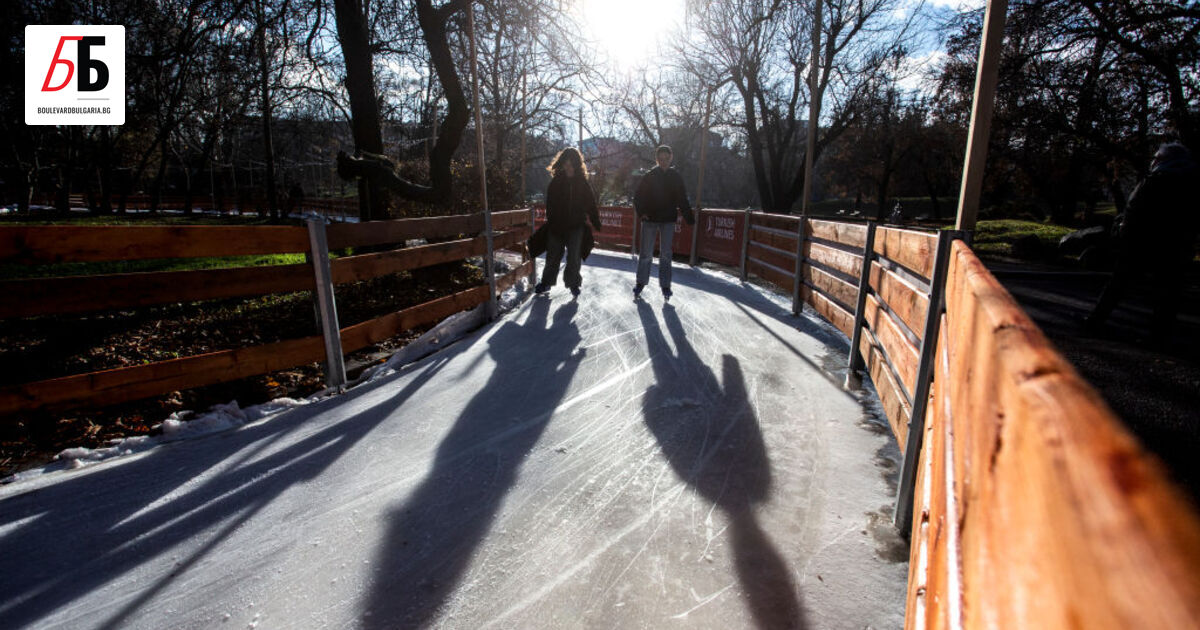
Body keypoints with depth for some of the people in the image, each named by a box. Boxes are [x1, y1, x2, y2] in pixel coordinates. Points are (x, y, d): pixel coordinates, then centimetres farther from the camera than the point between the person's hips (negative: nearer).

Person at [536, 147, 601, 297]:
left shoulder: (582, 182, 0)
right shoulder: (556, 181, 0)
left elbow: (591, 204, 1)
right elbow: (550, 205, 2)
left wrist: (596, 223, -3)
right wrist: (550, 222, -4)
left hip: (576, 225, -1)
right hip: (556, 225, 1)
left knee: (574, 257, -1)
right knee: (553, 255, 10)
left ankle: (573, 283, 15)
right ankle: (546, 282, 24)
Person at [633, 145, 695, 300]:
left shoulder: (676, 176, 3)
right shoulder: (649, 176, -1)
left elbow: (682, 199, 6)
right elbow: (638, 196, 1)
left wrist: (690, 219, 1)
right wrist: (640, 212, -13)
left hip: (668, 220, 1)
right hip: (650, 219, -1)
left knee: (665, 255, 4)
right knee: (645, 254, 1)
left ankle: (665, 286, 13)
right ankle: (640, 283, 14)